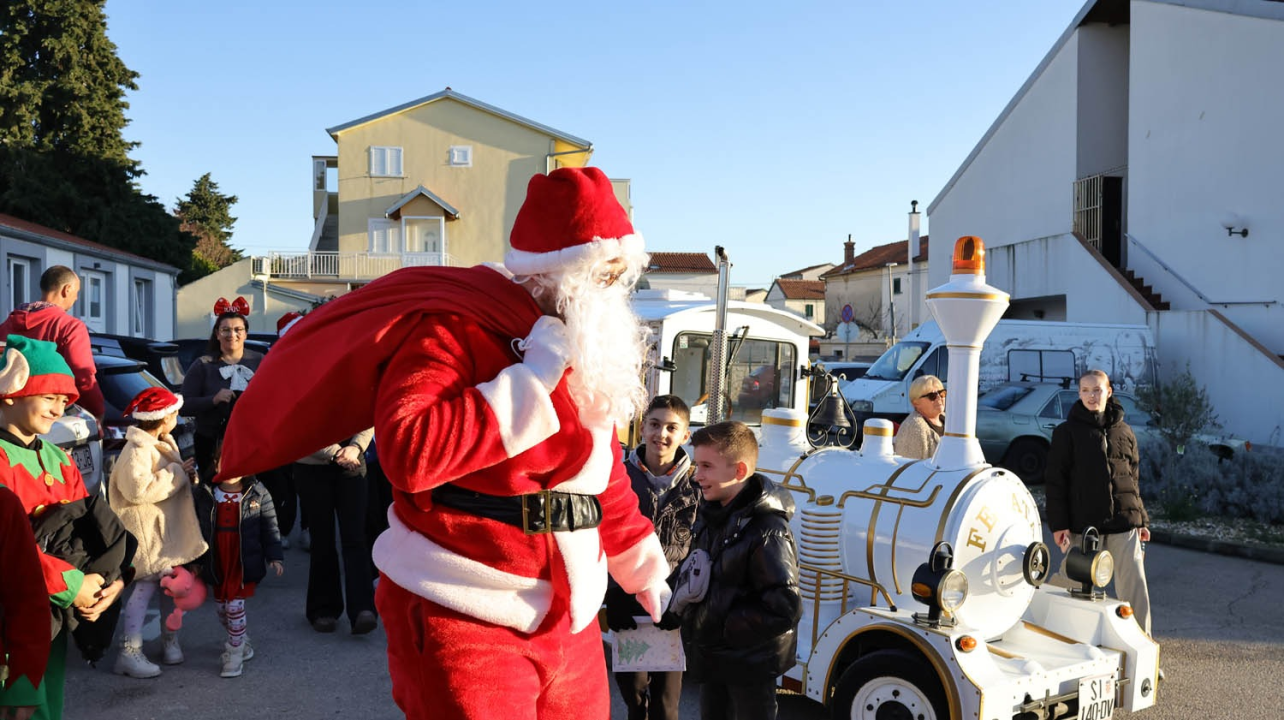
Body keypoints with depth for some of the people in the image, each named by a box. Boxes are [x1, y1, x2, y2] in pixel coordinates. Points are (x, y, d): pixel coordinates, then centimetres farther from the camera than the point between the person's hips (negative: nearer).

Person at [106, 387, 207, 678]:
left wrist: (184, 472, 4)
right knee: (147, 586, -11)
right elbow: (138, 490, -30)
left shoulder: (161, 444, 12)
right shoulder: (138, 450, -18)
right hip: (146, 531, -9)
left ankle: (170, 639, 27)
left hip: (169, 528, 10)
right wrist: (177, 472, -22)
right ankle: (130, 652, -7)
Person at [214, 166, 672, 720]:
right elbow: (409, 453, -30)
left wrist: (641, 561, 23)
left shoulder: (590, 346, 10)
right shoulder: (454, 330, -14)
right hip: (464, 620, -7)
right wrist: (530, 379, -25)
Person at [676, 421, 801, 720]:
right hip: (713, 656, 8)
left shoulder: (767, 532, -25)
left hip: (750, 664, -8)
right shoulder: (709, 514, 2)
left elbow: (784, 609, -28)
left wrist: (726, 629, -23)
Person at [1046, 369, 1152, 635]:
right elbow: (1055, 481, -2)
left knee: (1134, 583, 0)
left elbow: (1134, 479, 17)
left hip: (1124, 523, 3)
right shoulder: (1067, 432, 1)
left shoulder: (1124, 431, 11)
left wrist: (1142, 520, 14)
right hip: (1083, 523, -2)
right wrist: (1058, 524, -9)